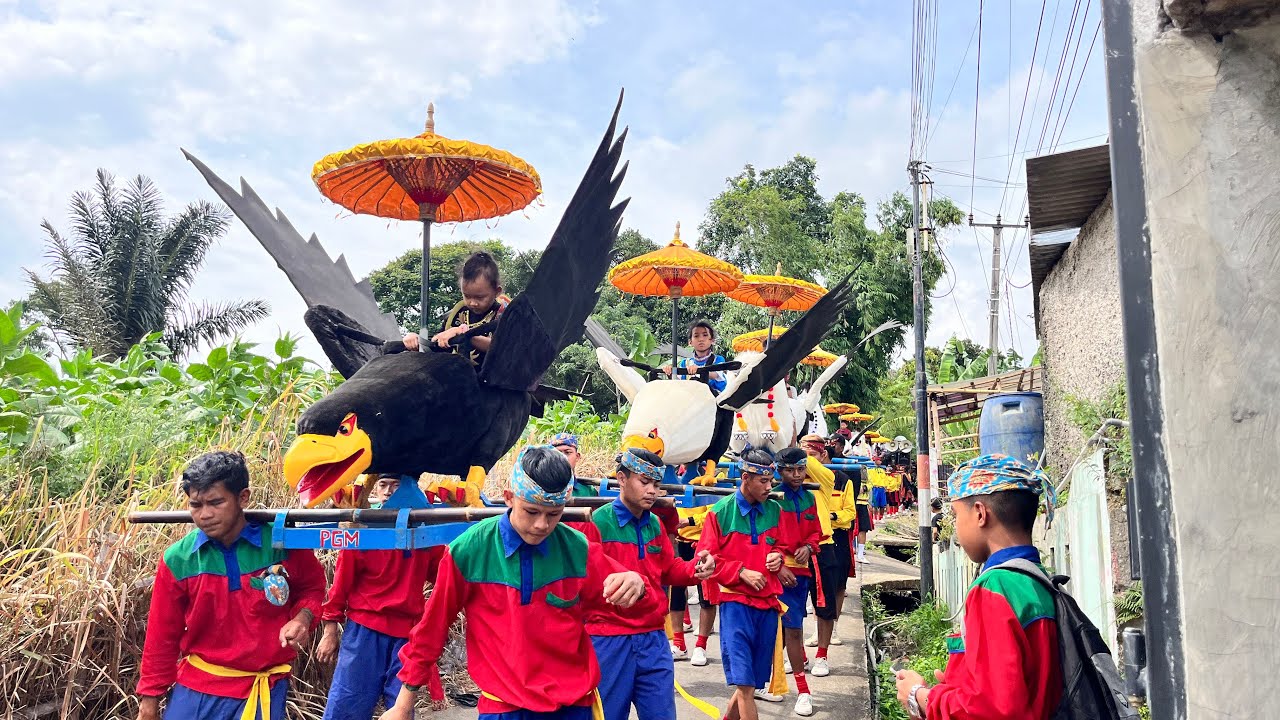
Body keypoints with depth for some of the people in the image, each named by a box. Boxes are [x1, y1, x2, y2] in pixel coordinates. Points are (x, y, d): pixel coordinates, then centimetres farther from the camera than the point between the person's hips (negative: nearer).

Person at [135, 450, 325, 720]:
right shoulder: (178, 559, -8)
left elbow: (312, 587, 6)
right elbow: (162, 638, 3)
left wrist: (302, 617, -13)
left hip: (263, 690, -1)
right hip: (195, 687, 1)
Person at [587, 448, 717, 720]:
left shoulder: (655, 524, 9)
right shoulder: (597, 522, -12)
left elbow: (668, 571, 15)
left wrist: (696, 567, -4)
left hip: (654, 638, 6)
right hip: (609, 641, -6)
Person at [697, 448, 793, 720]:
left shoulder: (774, 510, 5)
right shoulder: (721, 512, -7)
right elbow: (707, 559, -5)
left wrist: (778, 557, -4)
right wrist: (741, 572, -13)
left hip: (768, 601, 5)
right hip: (736, 602, -4)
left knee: (753, 682, 12)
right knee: (744, 683, -7)